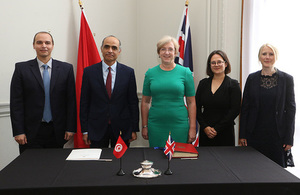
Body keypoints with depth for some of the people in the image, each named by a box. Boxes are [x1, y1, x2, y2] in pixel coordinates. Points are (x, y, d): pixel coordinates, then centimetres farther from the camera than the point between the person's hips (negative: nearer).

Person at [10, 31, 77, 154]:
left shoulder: (66, 69, 4)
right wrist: (18, 131, -6)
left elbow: (71, 100, 3)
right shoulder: (21, 68, 2)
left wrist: (70, 128, -1)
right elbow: (16, 102, -1)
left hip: (57, 131, 1)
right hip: (31, 132, -1)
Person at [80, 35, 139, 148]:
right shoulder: (89, 72, 1)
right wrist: (85, 130, -1)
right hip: (97, 129, 0)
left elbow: (133, 102, 2)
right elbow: (84, 102, 2)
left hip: (122, 129, 0)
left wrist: (134, 129, 0)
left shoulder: (128, 72, 1)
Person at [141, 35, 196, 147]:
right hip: (155, 126, 1)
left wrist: (192, 128, -3)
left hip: (179, 125, -1)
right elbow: (145, 102, 7)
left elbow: (191, 102, 1)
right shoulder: (150, 73, 5)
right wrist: (144, 126, 4)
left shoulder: (185, 73, 1)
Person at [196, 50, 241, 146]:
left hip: (225, 133, -2)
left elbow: (235, 110, -8)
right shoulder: (203, 83, 8)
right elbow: (197, 108, 6)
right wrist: (205, 127, -7)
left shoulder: (233, 84, -1)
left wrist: (217, 129, -12)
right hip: (205, 132, 3)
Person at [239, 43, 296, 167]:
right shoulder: (252, 78, 4)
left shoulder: (287, 79, 1)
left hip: (277, 135, -1)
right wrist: (242, 135, 1)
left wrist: (289, 138, -3)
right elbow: (244, 107, 5)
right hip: (255, 134, 1)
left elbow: (291, 109, 1)